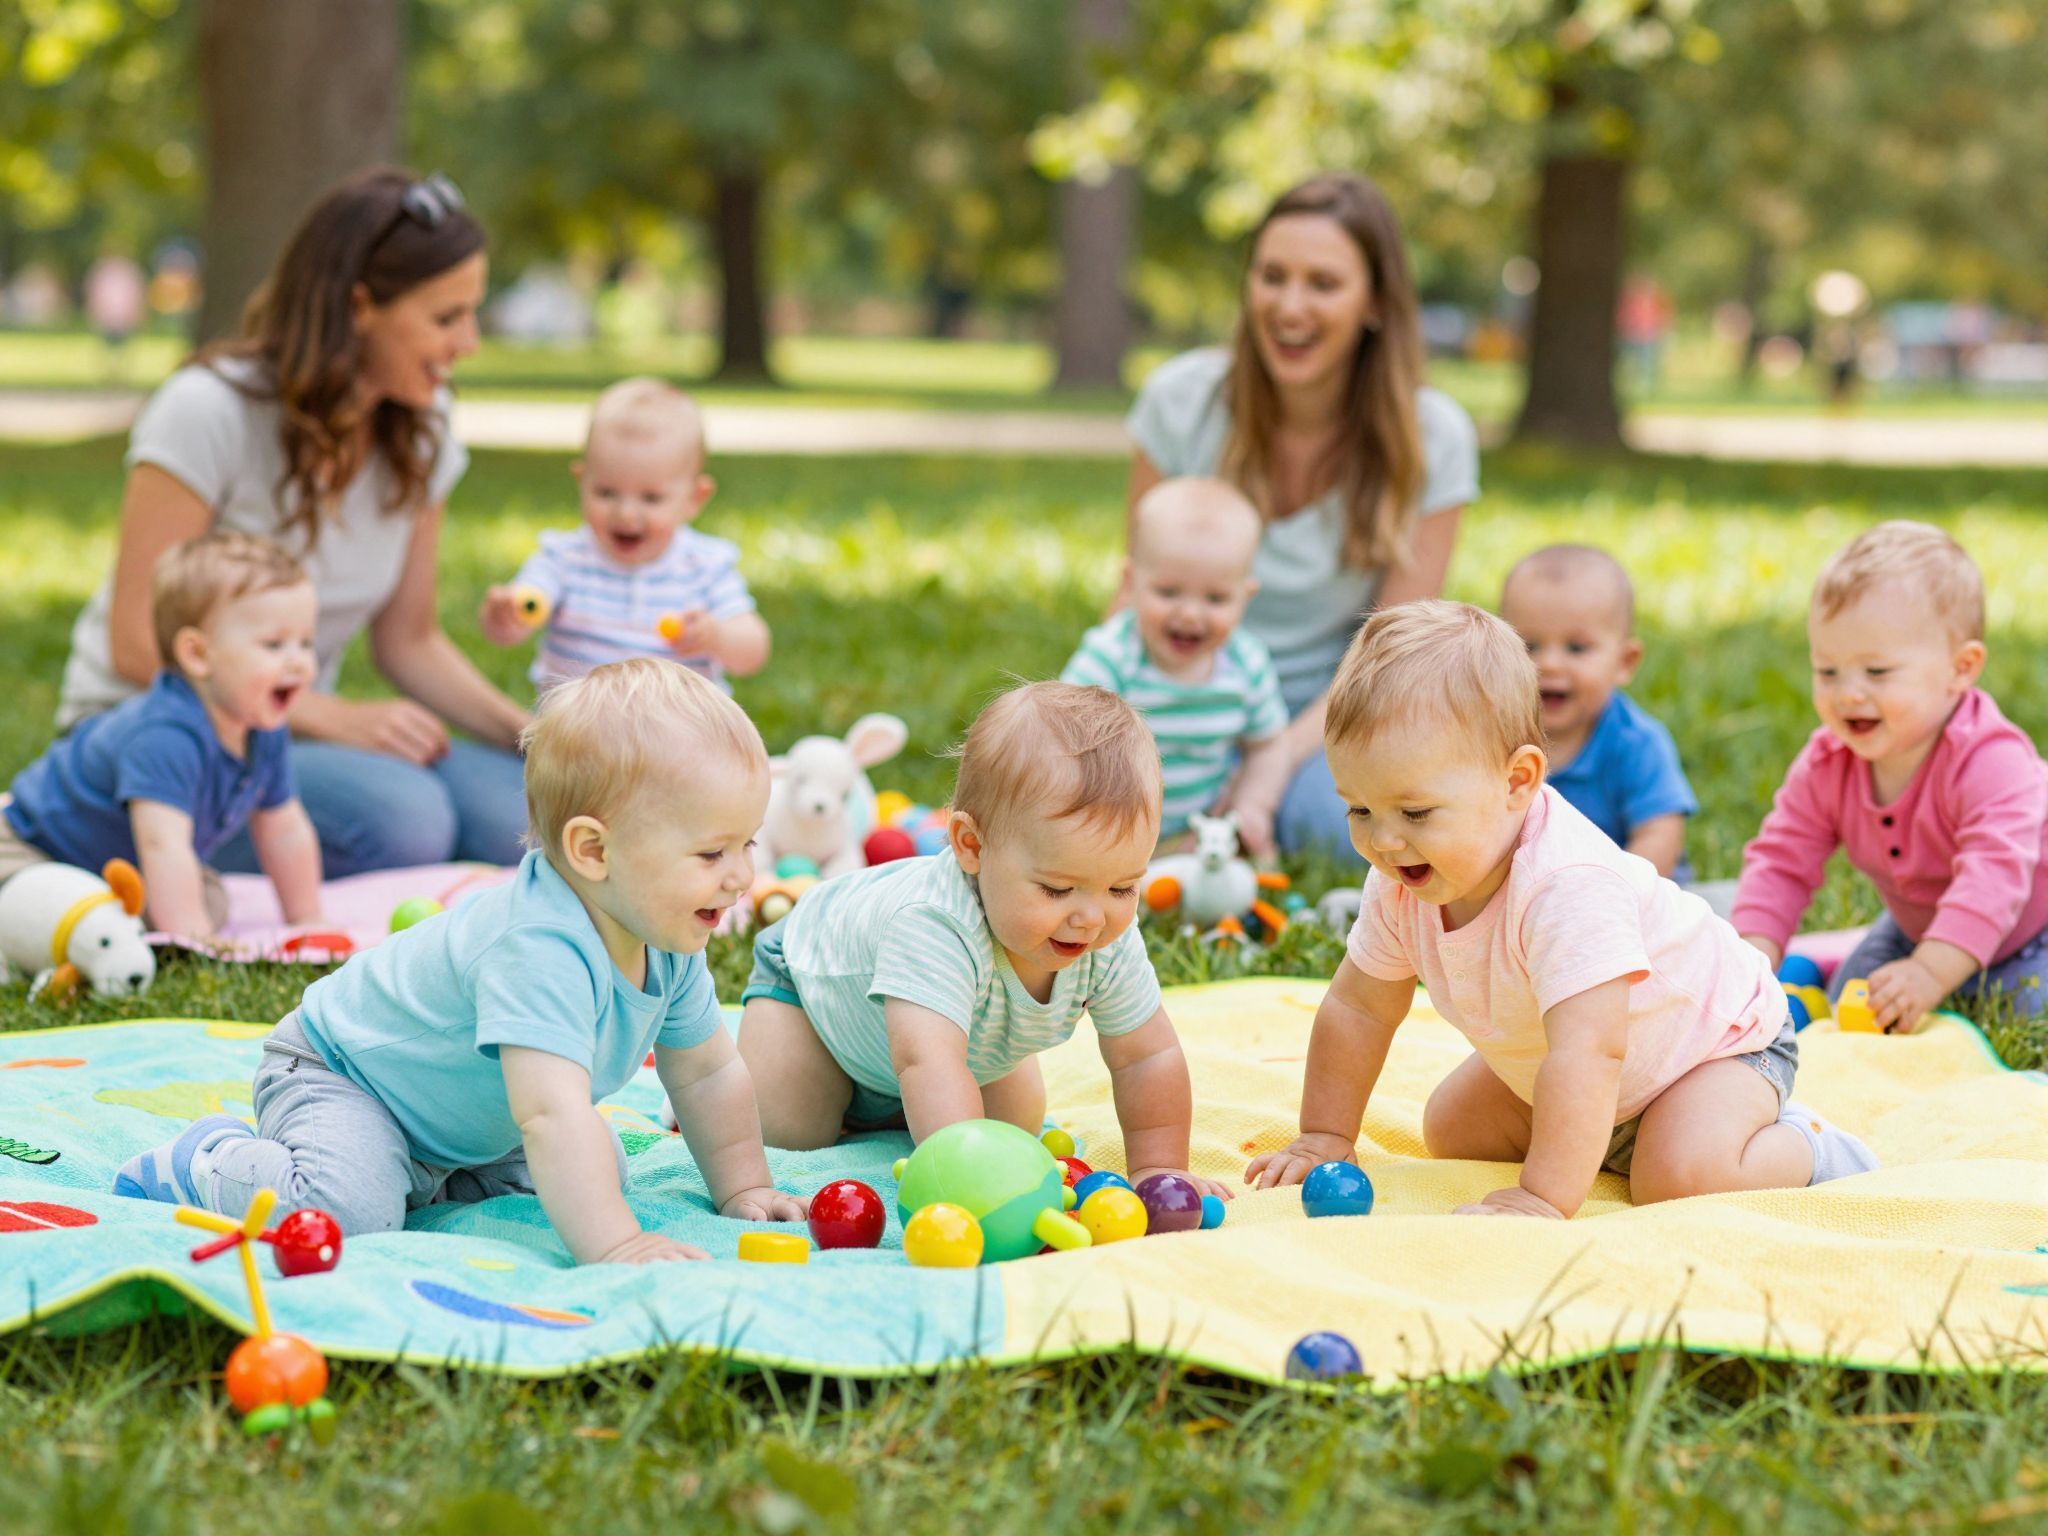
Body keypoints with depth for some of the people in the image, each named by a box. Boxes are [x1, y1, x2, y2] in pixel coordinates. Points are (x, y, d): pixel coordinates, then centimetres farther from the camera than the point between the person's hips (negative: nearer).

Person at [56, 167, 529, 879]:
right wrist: (336, 717, -26)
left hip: (292, 732, 6)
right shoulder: (209, 412, -18)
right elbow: (139, 646, -20)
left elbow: (409, 640, 9)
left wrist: (530, 732, -9)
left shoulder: (420, 432, 2)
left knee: (530, 814, -21)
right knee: (403, 818, -33)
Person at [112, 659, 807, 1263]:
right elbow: (550, 1113, -50)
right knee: (349, 1206, -32)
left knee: (600, 1165, 9)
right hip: (330, 1072, -9)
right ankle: (209, 1163, -3)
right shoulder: (538, 951, -41)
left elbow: (709, 1075, 5)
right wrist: (612, 1245, -54)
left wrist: (743, 1189, 1)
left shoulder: (669, 947, -11)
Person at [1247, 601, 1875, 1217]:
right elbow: (1358, 1007, -1)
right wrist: (1324, 1139, -1)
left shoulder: (1566, 888, -43)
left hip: (1719, 1038, -8)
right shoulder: (1401, 886, -17)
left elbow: (1587, 1052, -49)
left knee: (1681, 1177, -31)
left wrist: (1544, 1198, -52)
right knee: (1450, 1130, 8)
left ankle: (1802, 1148, -1)